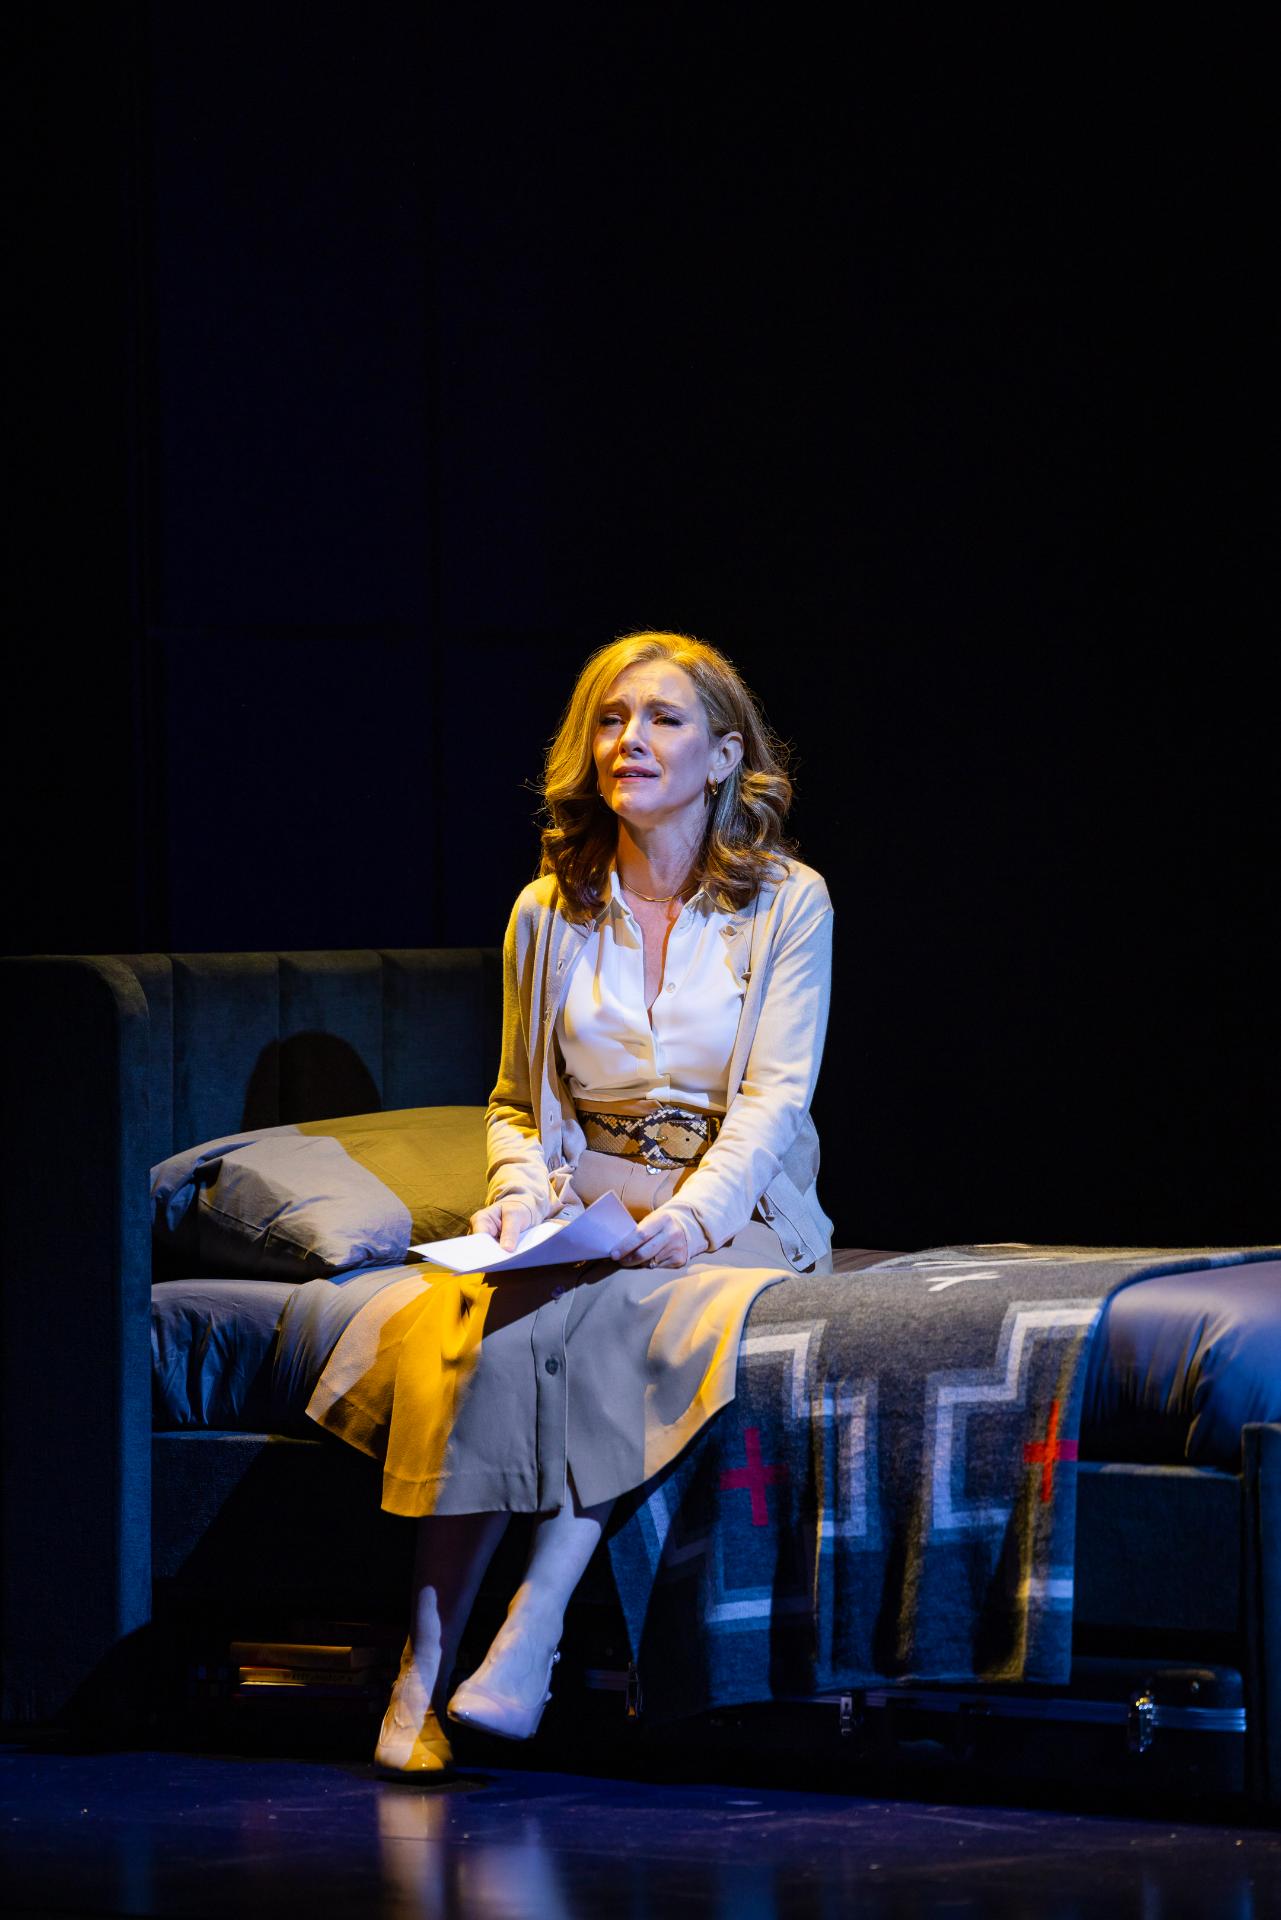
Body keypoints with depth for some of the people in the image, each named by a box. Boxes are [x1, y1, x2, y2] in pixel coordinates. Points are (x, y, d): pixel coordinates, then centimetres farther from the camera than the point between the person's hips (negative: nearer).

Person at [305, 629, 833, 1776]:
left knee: (618, 1312, -36)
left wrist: (693, 1211, -25)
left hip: (732, 1217, -2)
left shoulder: (788, 904, 1)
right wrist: (521, 1190, -5)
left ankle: (524, 1648, -38)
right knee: (481, 1324, -31)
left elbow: (775, 1096, -7)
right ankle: (425, 1667, -34)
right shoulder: (549, 913, 11)